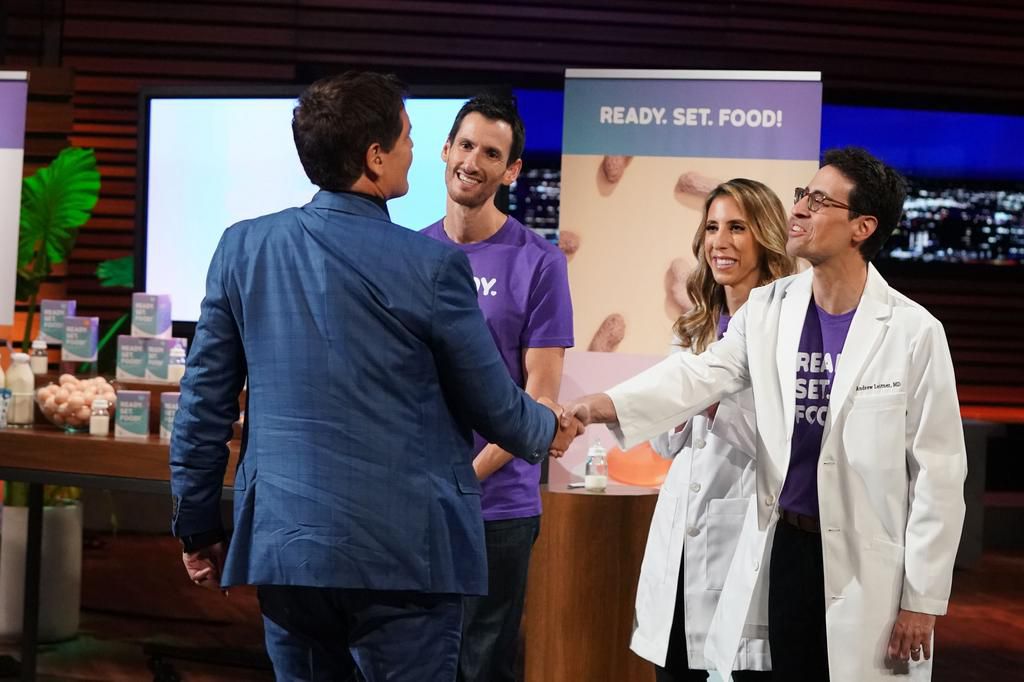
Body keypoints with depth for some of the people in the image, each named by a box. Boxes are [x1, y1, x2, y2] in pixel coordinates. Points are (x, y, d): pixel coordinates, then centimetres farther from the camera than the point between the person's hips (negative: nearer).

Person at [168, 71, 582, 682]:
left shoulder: (243, 247, 0)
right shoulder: (431, 266, -11)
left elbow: (205, 403, 5)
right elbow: (493, 406, 0)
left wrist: (198, 527, 16)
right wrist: (548, 431, 22)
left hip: (281, 546, 4)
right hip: (401, 556, -4)